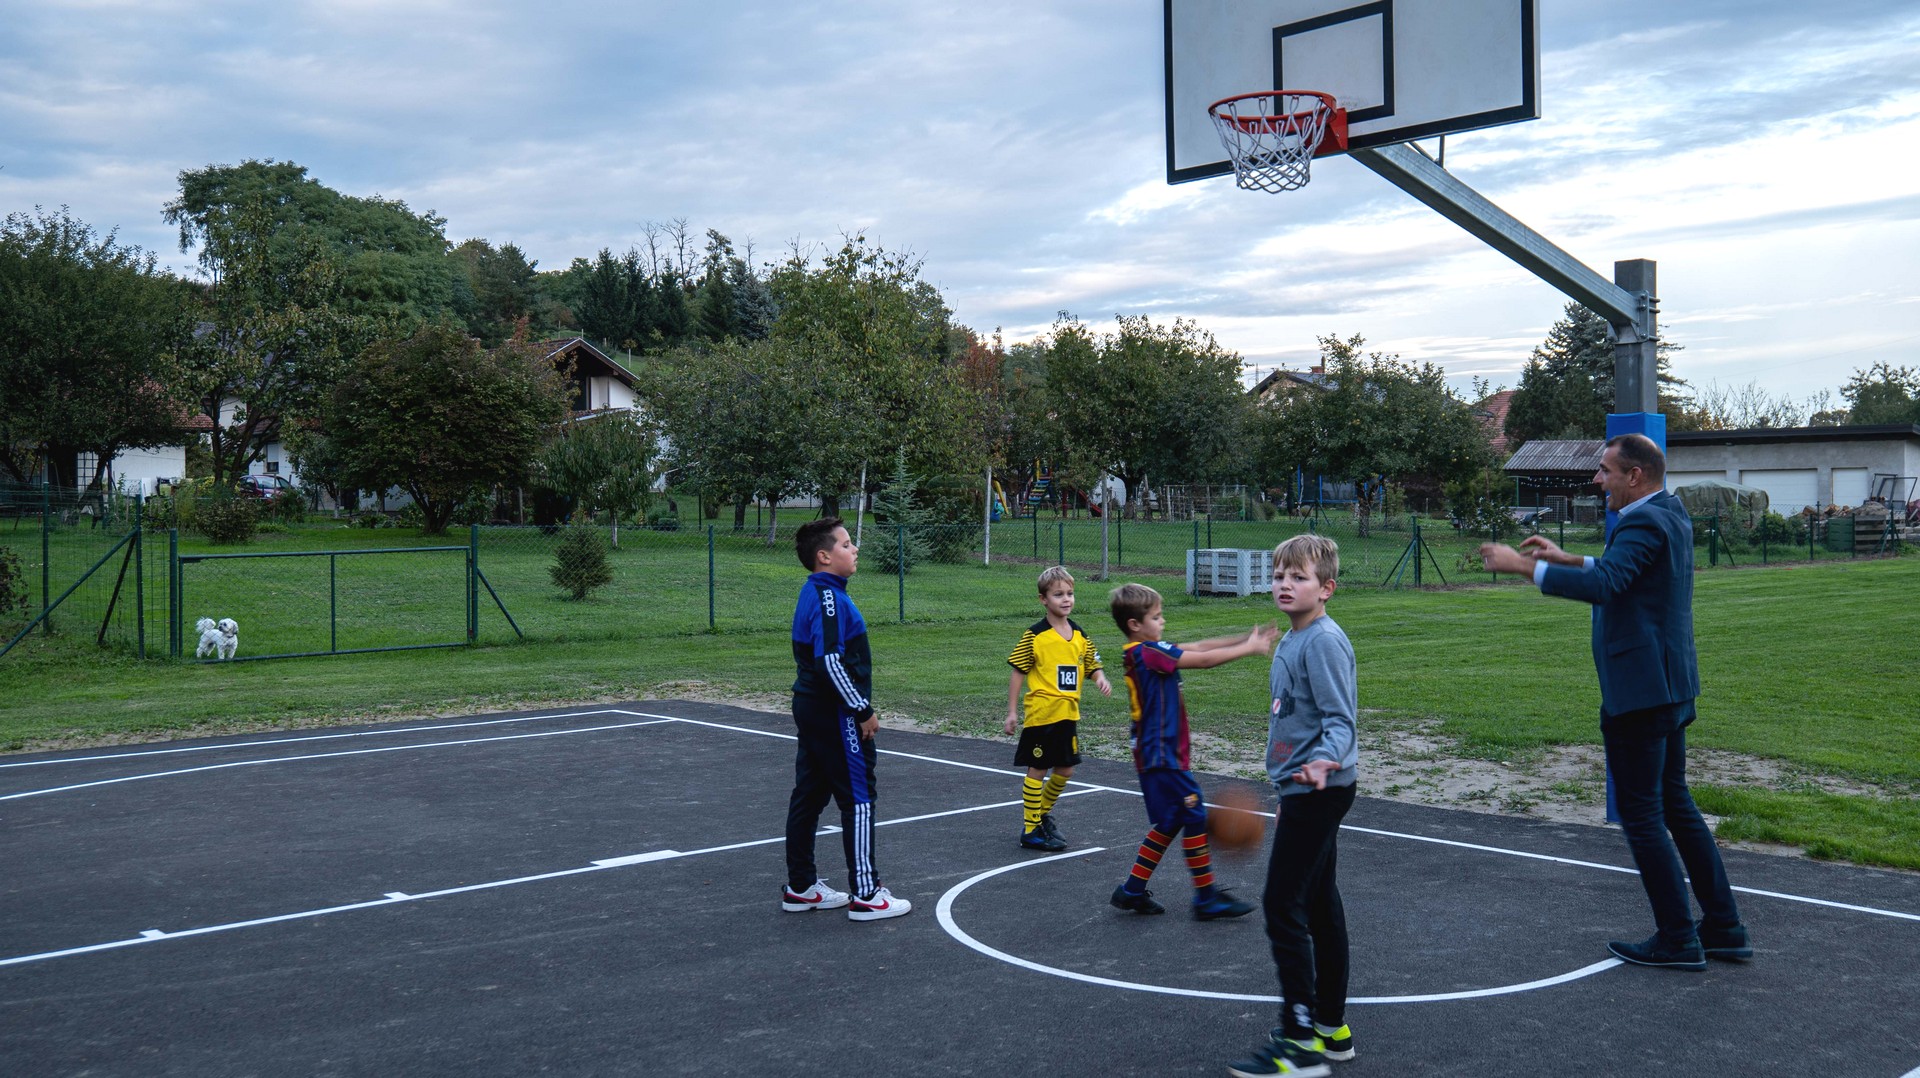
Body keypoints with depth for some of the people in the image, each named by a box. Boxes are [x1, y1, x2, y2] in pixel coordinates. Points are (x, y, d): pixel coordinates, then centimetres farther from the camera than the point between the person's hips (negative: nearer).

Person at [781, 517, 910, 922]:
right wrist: (863, 710, -18)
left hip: (811, 708, 10)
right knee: (859, 797, -3)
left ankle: (801, 887, 22)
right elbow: (830, 661, -25)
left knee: (809, 794, 13)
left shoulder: (815, 593, 12)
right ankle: (866, 895, 2)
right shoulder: (829, 598, -19)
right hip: (836, 716, -10)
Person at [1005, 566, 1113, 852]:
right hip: (1041, 715, -6)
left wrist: (1101, 679, -10)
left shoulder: (1080, 635, 6)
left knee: (1065, 770, 13)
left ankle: (1043, 813, 35)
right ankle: (1030, 830, 10)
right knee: (1037, 770, 1)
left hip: (1069, 714, 6)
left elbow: (1092, 666, 14)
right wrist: (1012, 711, -7)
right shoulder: (1034, 636, -10)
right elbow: (1018, 672, -6)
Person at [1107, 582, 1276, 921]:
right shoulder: (1148, 652, -18)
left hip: (1156, 754, 10)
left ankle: (1132, 890, 21)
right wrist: (1248, 648, -7)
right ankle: (1206, 898, 5)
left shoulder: (1144, 652, 11)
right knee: (1196, 817, -3)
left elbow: (1197, 647, 10)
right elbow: (1203, 659, -17)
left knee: (1169, 823, 16)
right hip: (1162, 756, -10)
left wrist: (1245, 639, 3)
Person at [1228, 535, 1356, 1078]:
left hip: (1320, 790, -10)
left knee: (1283, 905, -10)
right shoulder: (1290, 642, 13)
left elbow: (1340, 718, -20)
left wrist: (1325, 760, -39)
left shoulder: (1324, 641, -16)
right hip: (1304, 790, 10)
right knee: (1320, 904, 15)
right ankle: (1331, 1026, 25)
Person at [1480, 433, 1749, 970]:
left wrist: (1521, 565, -31)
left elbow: (1602, 585, -34)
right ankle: (1723, 927, 23)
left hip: (1640, 692, -10)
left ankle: (1678, 940, 6)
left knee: (1642, 815, -1)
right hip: (1669, 687, 10)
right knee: (1674, 804, 18)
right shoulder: (1671, 513, 13)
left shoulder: (1645, 523, -19)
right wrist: (1568, 559, 20)